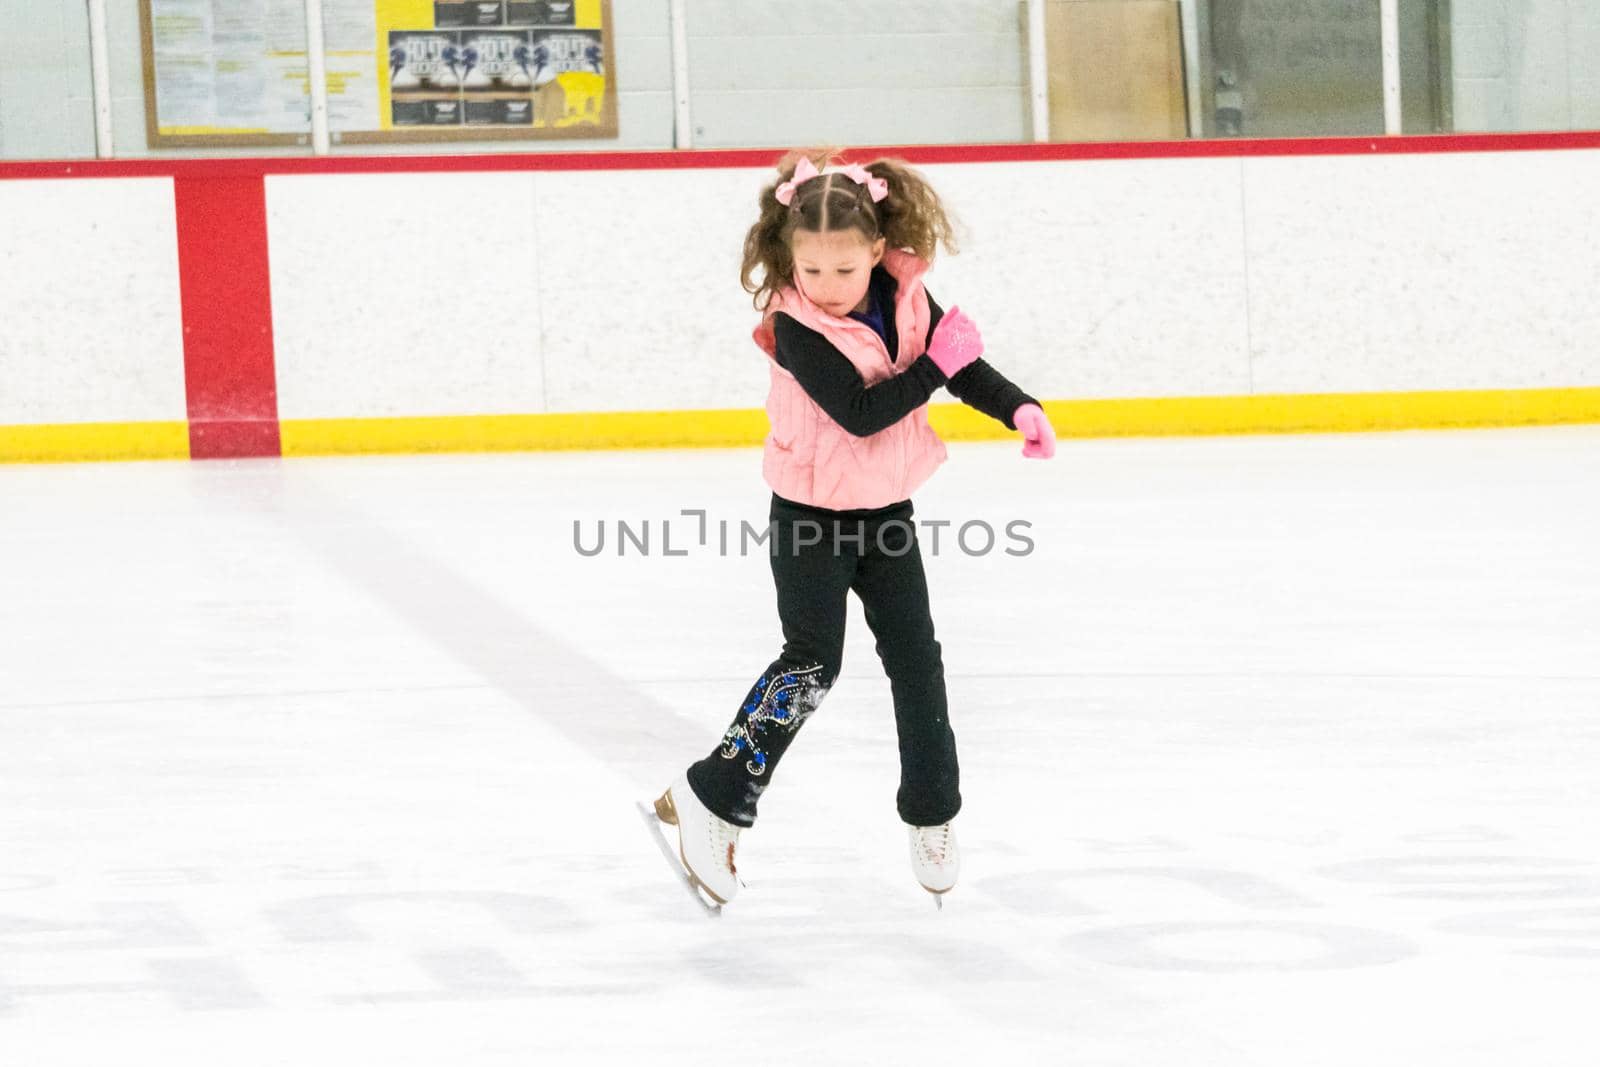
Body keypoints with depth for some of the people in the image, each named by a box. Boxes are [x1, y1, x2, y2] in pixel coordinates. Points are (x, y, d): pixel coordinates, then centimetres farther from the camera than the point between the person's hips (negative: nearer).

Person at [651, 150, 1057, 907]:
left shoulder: (905, 297, -7)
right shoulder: (797, 329, -24)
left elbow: (964, 368, 4)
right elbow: (862, 413, -30)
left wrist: (1018, 410, -13)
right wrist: (935, 366, -25)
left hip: (885, 510, 6)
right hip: (810, 516, -6)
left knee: (915, 657, 8)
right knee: (810, 664, -8)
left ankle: (931, 814, 20)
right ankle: (710, 802, -1)